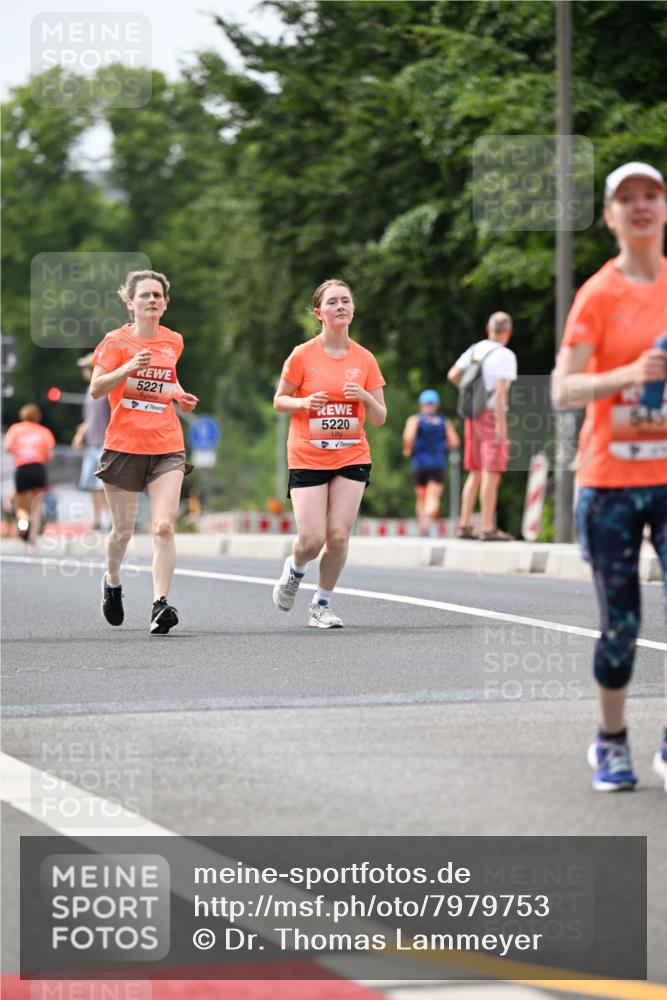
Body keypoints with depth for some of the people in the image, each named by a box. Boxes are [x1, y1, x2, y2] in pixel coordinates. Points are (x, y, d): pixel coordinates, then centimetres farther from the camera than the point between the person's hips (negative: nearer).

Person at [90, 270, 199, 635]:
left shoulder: (173, 341, 10)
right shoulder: (116, 341, -2)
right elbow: (95, 389, -11)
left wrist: (179, 394, 10)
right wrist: (127, 369, -26)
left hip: (166, 447, 2)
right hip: (123, 446, -2)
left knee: (164, 527, -15)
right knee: (122, 530, 7)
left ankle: (161, 605, -18)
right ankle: (112, 581, 37)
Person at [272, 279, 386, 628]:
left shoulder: (364, 359, 3)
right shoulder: (303, 355, -5)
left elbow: (379, 419, 7)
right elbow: (279, 400, 5)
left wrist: (365, 397, -14)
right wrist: (304, 403, -16)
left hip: (352, 457, 2)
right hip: (307, 458, -2)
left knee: (339, 535, -7)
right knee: (312, 539, -9)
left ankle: (322, 604, 12)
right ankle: (294, 570, 27)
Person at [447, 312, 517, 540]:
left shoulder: (475, 349, 8)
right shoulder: (504, 356, -12)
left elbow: (453, 375, 13)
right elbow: (501, 390, -20)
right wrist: (501, 424, -21)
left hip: (473, 416, 7)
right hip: (492, 415, -7)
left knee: (475, 473, 13)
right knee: (491, 473, -7)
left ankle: (464, 525, 12)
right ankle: (488, 528, -9)